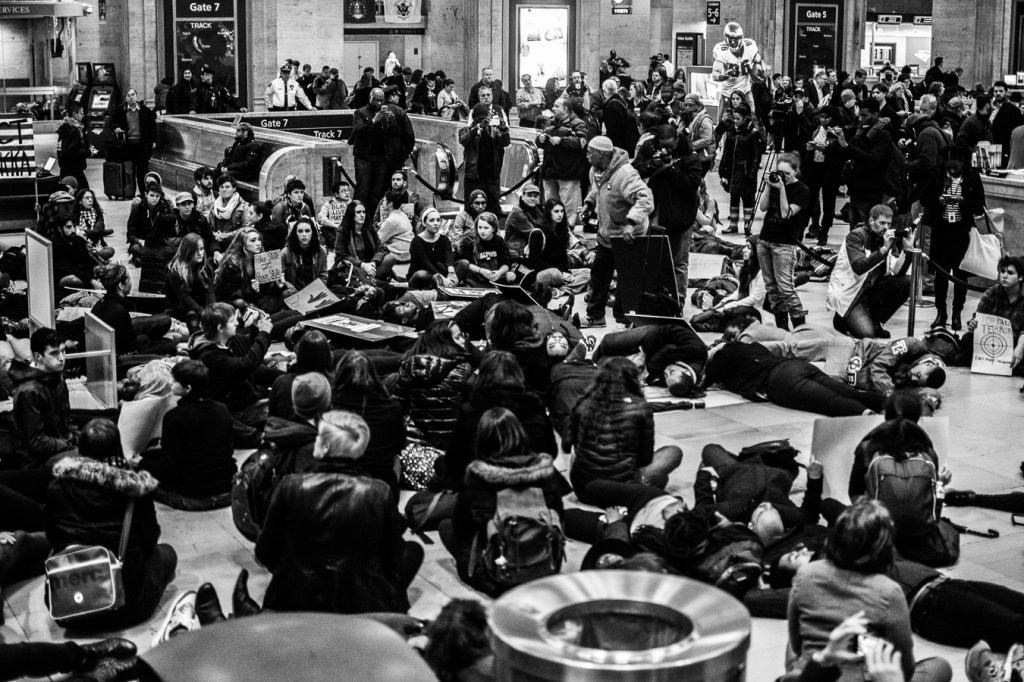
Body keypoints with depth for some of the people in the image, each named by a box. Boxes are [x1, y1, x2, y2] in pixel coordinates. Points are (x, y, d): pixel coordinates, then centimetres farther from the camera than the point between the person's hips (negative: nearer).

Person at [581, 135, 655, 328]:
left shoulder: (625, 174, -30)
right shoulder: (595, 171, -1)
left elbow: (645, 200, -38)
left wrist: (631, 222, -48)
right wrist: (589, 202, 3)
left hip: (627, 237, -9)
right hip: (606, 235, 9)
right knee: (599, 274, 15)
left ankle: (622, 316, 19)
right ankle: (595, 316, 28)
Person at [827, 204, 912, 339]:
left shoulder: (888, 238, 3)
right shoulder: (856, 236, -14)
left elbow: (897, 272, -6)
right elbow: (858, 268, -29)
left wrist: (906, 250, -21)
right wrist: (883, 249, -34)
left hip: (871, 289, 7)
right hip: (849, 293, -7)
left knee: (908, 282, -13)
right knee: (866, 334, -24)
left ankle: (874, 321, 2)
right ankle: (842, 319, 11)